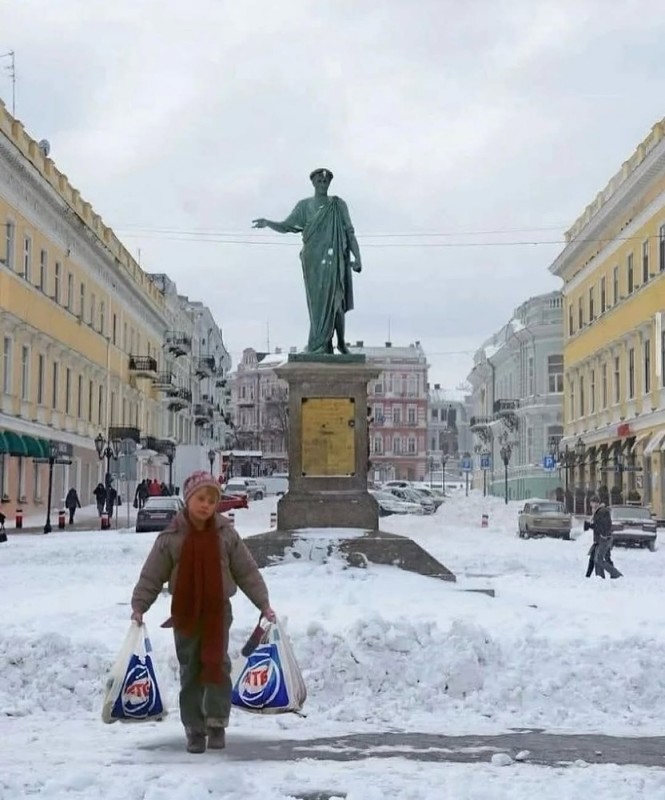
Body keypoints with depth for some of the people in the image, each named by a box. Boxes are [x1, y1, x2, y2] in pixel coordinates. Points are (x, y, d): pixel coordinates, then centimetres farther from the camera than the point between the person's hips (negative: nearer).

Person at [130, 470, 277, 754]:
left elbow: (247, 571, 4)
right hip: (185, 613, 0)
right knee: (190, 672, 6)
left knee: (218, 666, -2)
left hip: (218, 611, 0)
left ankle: (217, 722, 12)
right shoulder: (171, 537, -3)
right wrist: (139, 606, -9)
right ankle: (194, 729, 14)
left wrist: (264, 604, 1)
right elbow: (152, 576, -1)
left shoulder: (226, 534, 0)